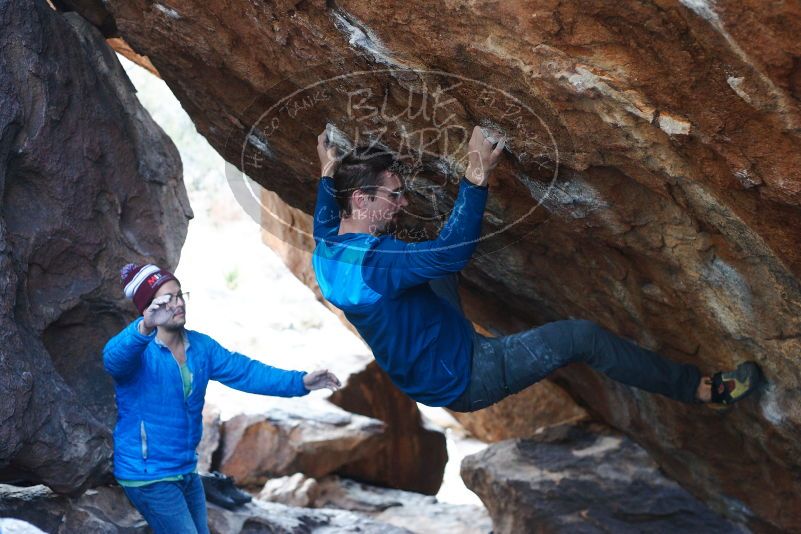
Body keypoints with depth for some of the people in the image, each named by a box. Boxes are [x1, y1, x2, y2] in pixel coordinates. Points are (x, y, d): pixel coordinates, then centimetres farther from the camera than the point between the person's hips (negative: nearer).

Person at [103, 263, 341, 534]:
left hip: (187, 471, 8)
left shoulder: (200, 346, 3)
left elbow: (244, 371, -1)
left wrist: (299, 381, -13)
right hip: (149, 477, -8)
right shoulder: (138, 350, -19)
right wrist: (144, 329, -63)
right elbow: (113, 357, -41)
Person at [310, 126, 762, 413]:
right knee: (582, 337, -15)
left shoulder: (327, 255, -4)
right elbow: (452, 252, -40)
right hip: (465, 380, -10)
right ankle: (699, 389, -4)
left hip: (423, 373, 10)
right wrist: (476, 180, -40)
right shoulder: (370, 261, -35)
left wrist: (328, 175, 30)